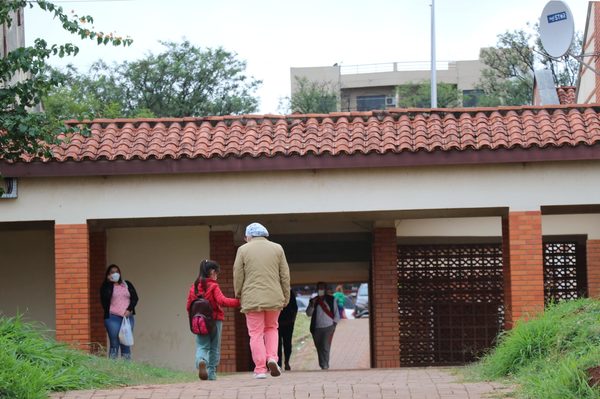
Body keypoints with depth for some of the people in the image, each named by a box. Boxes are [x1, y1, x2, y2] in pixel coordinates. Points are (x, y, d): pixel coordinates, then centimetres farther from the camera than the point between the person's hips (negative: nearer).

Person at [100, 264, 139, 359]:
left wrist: (129, 309, -7)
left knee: (126, 344, 1)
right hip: (112, 317, -3)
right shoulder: (106, 286, 8)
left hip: (128, 317, 3)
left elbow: (135, 297, 8)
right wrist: (110, 282, -9)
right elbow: (105, 298, -10)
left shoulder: (127, 284, 15)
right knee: (114, 344, -8)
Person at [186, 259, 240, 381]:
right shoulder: (213, 286, -9)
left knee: (201, 346, 2)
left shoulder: (193, 287, 6)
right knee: (214, 347, 10)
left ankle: (201, 361, -31)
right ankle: (212, 373, 11)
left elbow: (188, 307, 10)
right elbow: (222, 301, -23)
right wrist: (238, 302, -23)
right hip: (215, 320, -3)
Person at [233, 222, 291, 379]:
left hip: (252, 299, -2)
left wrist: (238, 295, 14)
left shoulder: (243, 250, 0)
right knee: (271, 328, 20)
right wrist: (286, 297, 14)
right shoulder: (277, 248, 7)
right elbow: (285, 276, 7)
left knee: (256, 333, 2)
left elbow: (238, 276, 0)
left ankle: (260, 369, -2)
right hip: (274, 298, 2)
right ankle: (272, 357, 0)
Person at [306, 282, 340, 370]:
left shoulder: (331, 300, 8)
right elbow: (308, 314, 6)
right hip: (316, 328, 3)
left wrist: (334, 323, -2)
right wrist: (312, 305, -9)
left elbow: (336, 314, 9)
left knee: (325, 347, -13)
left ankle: (325, 366, -13)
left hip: (328, 327, -3)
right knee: (319, 348, 5)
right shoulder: (313, 301, 13)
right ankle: (322, 366, 14)